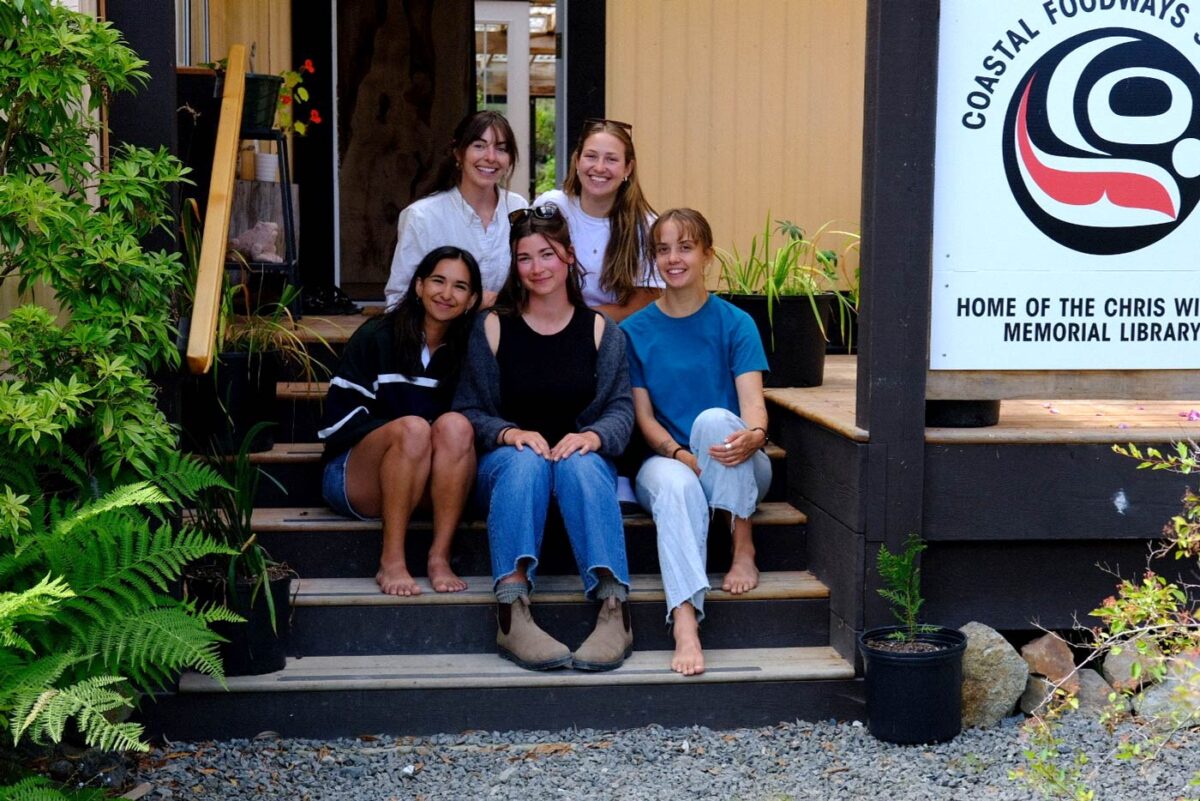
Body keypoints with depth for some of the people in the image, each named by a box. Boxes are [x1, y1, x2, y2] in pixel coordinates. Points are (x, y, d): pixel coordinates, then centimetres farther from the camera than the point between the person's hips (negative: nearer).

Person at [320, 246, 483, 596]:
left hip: (430, 487, 3)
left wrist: (448, 432, -9)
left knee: (456, 426, -28)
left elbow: (476, 418, 14)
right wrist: (404, 431, -19)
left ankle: (439, 558, -30)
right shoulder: (376, 338, -2)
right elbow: (338, 420, -7)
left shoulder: (466, 351, 8)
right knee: (413, 428, -33)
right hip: (355, 478, -3)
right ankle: (391, 562, -31)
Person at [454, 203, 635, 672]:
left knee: (582, 464, -35)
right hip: (506, 463, 0)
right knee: (524, 461, -36)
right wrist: (509, 433, -20)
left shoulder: (600, 330, 9)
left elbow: (621, 408, 2)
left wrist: (594, 435, -21)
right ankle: (512, 610, -50)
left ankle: (614, 608, -49)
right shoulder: (492, 329, 6)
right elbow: (470, 411, 2)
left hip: (583, 458, 0)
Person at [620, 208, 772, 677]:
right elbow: (644, 417, 1)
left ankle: (743, 547, -21)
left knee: (714, 419, -33)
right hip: (663, 459, 0)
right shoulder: (635, 331, 6)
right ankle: (685, 621, -52)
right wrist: (680, 454, -20)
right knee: (677, 486, -36)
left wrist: (753, 435, -36)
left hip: (735, 469, 0)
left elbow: (753, 402, -11)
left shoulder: (735, 323, 1)